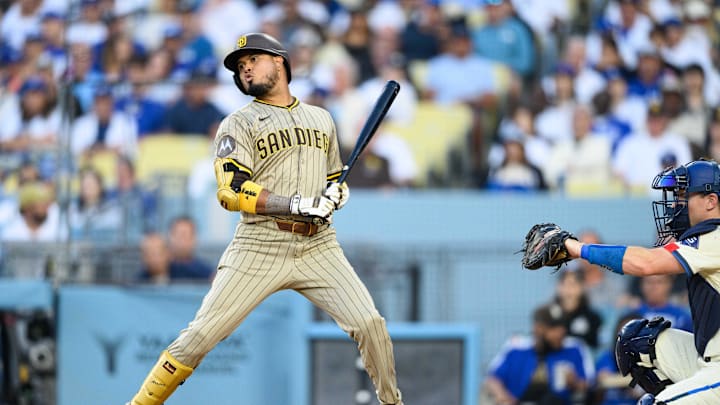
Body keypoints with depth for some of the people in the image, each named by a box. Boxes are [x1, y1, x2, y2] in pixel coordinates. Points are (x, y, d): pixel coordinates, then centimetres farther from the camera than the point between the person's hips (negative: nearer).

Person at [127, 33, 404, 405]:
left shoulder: (321, 119, 19)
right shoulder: (239, 123, 4)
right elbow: (232, 191, -9)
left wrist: (337, 193, 5)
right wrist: (299, 204, -18)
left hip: (318, 246, 3)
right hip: (260, 246, -3)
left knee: (370, 324, -10)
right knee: (200, 336, -9)